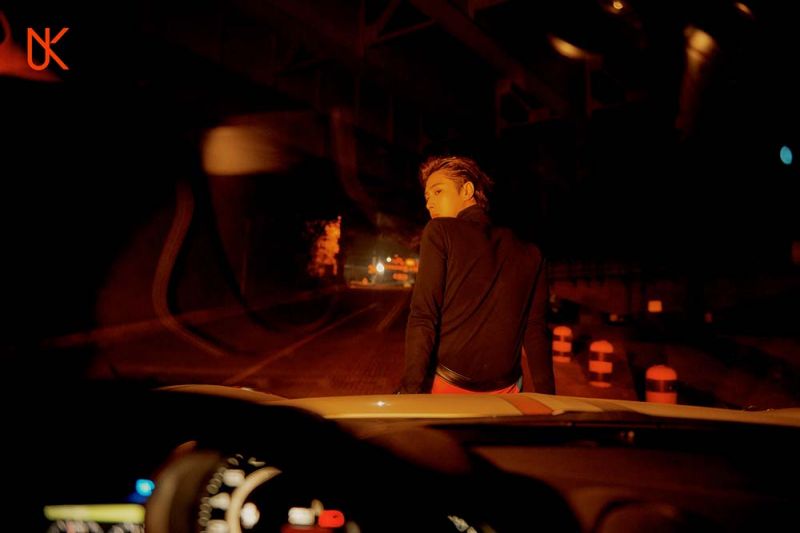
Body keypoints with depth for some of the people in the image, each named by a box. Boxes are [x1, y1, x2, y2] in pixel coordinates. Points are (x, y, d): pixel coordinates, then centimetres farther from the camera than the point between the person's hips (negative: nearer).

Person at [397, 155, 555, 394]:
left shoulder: (439, 232, -4)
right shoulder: (529, 253, 7)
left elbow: (423, 318, -13)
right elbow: (536, 332, 4)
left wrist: (410, 388, -15)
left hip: (448, 385, -4)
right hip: (505, 391, 4)